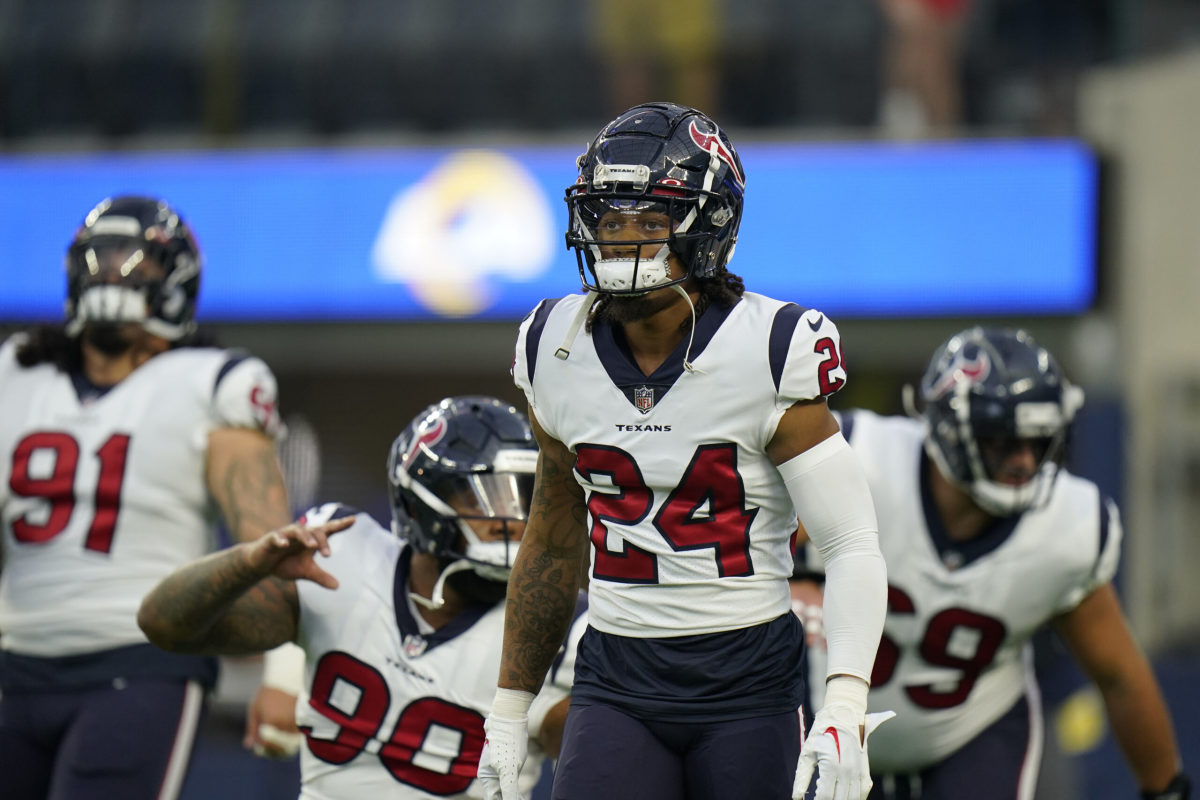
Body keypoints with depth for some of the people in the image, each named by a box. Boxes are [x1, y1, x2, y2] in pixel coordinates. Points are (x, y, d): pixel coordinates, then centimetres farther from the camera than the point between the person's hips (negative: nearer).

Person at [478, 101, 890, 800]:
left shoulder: (770, 355, -11)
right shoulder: (557, 349, 3)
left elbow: (853, 545, -12)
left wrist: (845, 712, -25)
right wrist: (510, 712, 17)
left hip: (747, 685, -3)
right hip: (617, 682, 3)